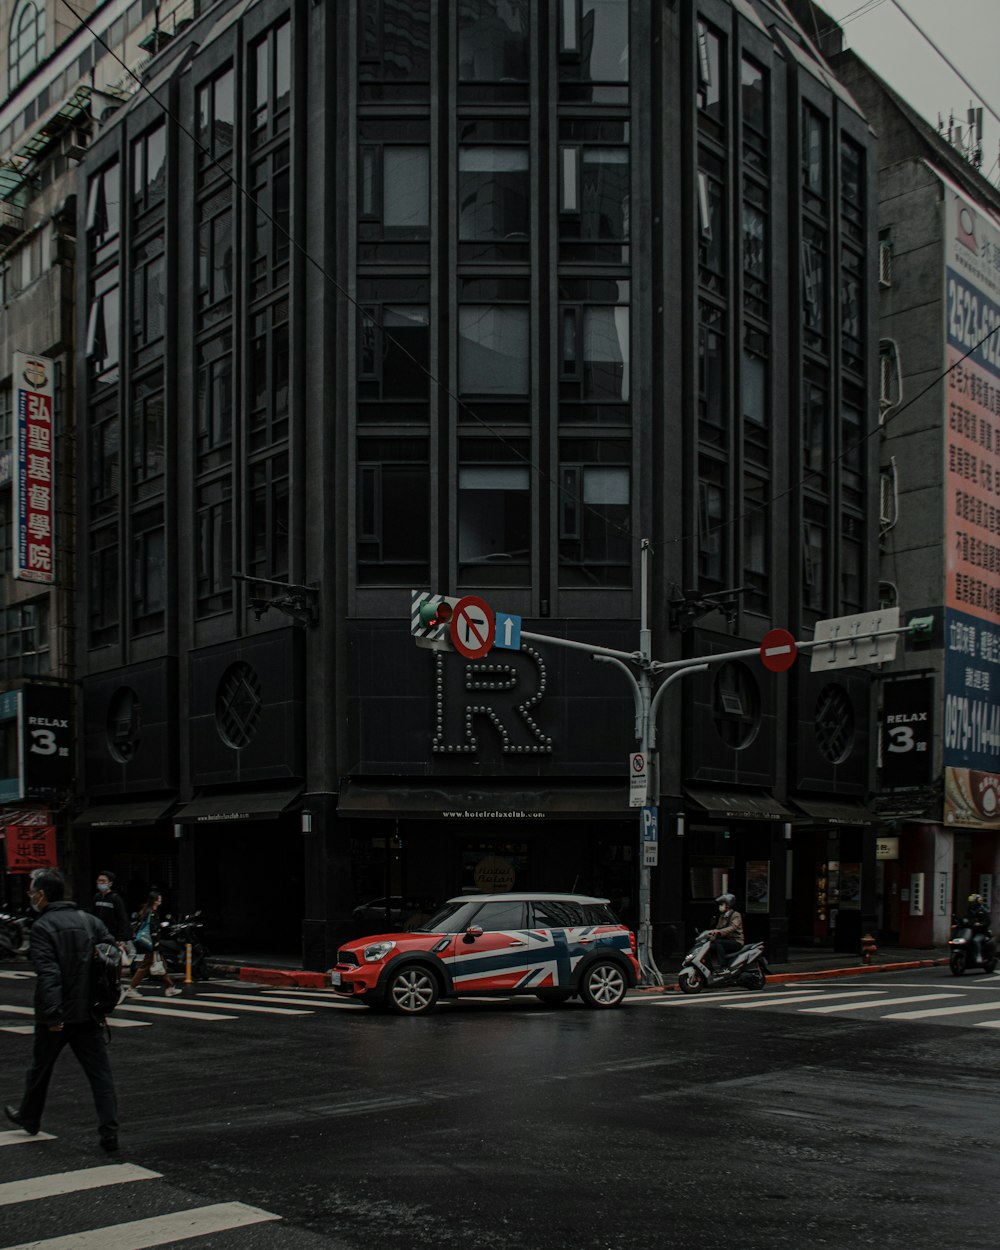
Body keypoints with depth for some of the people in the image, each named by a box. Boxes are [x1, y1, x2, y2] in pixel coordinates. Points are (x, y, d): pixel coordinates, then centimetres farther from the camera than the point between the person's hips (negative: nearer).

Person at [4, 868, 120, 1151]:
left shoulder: (42, 927, -13)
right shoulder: (90, 921, 7)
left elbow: (48, 973, -22)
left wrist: (52, 1013, -23)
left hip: (57, 1016, -4)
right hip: (89, 1013, 4)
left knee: (40, 1067, 18)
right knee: (100, 1072, 2)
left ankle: (29, 1117, 38)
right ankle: (109, 1132, -5)